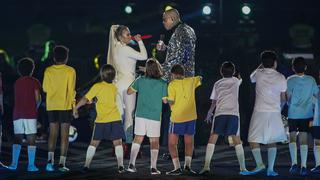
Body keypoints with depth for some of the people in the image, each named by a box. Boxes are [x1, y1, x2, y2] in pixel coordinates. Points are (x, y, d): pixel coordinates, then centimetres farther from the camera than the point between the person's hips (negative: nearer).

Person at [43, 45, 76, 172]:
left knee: (53, 133, 8)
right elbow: (71, 90, -8)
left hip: (52, 105, 2)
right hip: (65, 106, -2)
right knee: (64, 134, 2)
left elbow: (45, 88, 3)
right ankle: (62, 163, -1)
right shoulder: (70, 71, -6)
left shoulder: (48, 71, 0)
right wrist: (73, 104, 1)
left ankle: (50, 158, -10)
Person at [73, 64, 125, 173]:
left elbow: (85, 99, -5)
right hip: (115, 119, 2)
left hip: (101, 120, -2)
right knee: (118, 143, 6)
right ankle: (120, 165, -4)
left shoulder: (97, 87, -3)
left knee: (94, 143, 6)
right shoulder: (114, 88, 10)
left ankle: (86, 165, 3)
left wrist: (75, 108, 6)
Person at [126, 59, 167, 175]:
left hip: (140, 115, 2)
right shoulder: (162, 83, -10)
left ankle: (131, 164, 3)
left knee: (138, 138, 12)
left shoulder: (140, 80, -4)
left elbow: (129, 91, 7)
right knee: (154, 141, 7)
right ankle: (153, 167, 3)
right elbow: (165, 100, -3)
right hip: (155, 117, -2)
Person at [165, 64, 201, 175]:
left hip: (177, 117, -4)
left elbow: (171, 102, -11)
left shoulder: (172, 85, -7)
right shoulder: (191, 81, 5)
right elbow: (200, 79, 26)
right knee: (189, 143, 17)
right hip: (191, 117, 4)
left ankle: (177, 168, -4)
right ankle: (187, 166, 7)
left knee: (172, 144, 6)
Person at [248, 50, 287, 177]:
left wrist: (261, 66, 30)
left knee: (253, 140, 3)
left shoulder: (259, 74, -2)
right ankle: (270, 169, 3)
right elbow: (283, 98, 11)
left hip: (260, 112, -2)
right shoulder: (281, 78, 3)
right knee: (272, 141, 11)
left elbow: (251, 78, 24)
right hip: (275, 112, 2)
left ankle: (260, 164, -16)